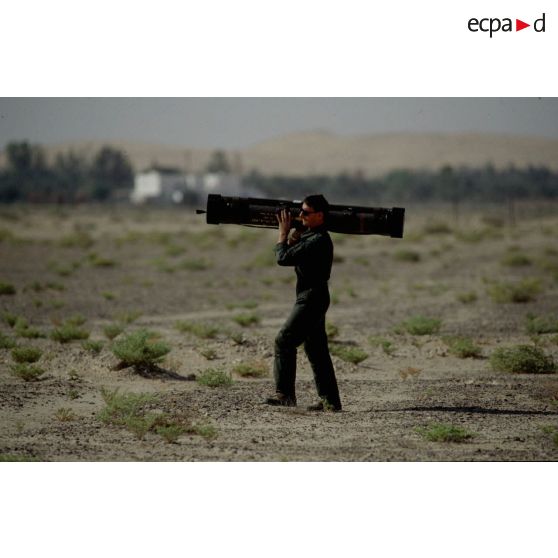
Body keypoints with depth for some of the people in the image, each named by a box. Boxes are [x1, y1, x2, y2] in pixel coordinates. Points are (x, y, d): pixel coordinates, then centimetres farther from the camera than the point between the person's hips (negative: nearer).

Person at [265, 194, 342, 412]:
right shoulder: (309, 235, 13)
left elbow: (284, 258, -18)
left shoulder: (318, 241, -19)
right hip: (312, 298, 10)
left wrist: (283, 232, -5)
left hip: (311, 300, -10)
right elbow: (291, 253, 22)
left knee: (284, 341, -9)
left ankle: (285, 394, -8)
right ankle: (329, 400, 11)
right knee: (316, 349, 10)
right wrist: (290, 234, 9)